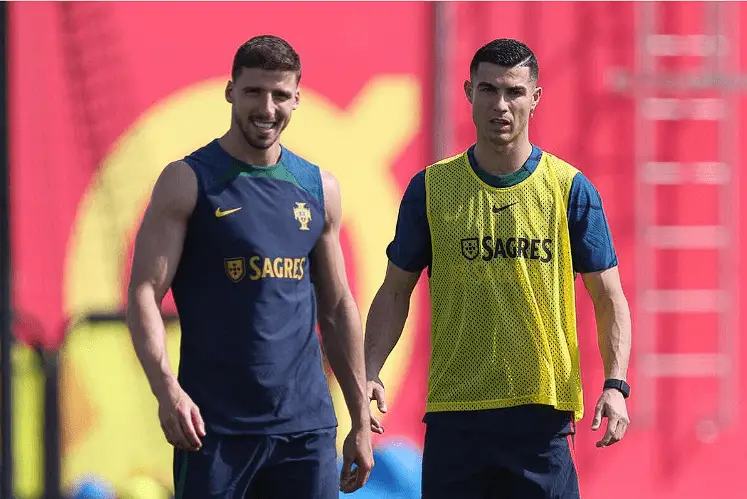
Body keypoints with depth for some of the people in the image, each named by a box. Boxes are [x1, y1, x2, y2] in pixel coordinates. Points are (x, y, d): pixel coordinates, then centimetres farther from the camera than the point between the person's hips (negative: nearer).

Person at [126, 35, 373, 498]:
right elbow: (144, 293, -8)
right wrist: (166, 389, -24)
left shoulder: (318, 188, 11)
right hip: (215, 424, -4)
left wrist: (361, 420, 13)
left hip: (307, 425, 4)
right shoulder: (188, 182, -2)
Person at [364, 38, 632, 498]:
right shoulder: (431, 188, 3)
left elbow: (609, 299, 3)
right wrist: (370, 373, -6)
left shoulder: (570, 189, 1)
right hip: (454, 413, 1)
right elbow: (396, 291, 9)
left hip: (544, 413, -1)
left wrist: (615, 385, -12)